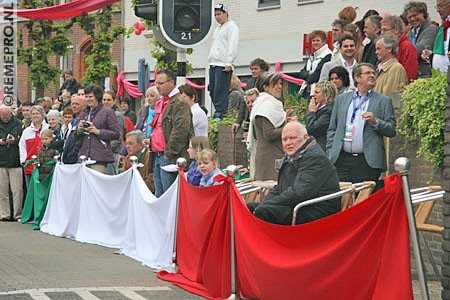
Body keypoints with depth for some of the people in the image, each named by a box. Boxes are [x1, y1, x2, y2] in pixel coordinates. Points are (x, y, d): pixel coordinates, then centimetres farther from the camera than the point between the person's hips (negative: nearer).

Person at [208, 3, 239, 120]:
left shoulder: (231, 27, -2)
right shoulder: (218, 29, 26)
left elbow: (233, 45, -11)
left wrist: (228, 63, -18)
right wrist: (210, 60, 18)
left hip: (224, 65, -9)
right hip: (213, 64, 9)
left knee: (220, 91, -14)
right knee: (212, 91, 5)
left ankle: (220, 113, -15)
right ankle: (218, 111, 10)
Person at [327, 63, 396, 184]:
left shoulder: (384, 101, 10)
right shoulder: (342, 98, 17)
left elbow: (391, 131, 3)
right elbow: (332, 130, 15)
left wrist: (375, 122, -14)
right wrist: (330, 155, 5)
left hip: (368, 162, -2)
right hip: (342, 160, 2)